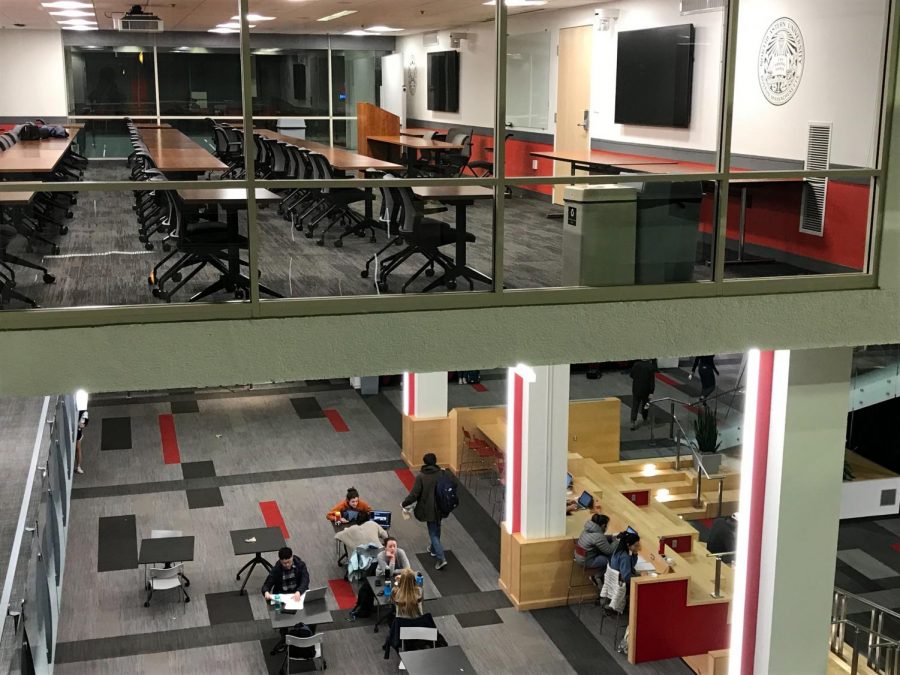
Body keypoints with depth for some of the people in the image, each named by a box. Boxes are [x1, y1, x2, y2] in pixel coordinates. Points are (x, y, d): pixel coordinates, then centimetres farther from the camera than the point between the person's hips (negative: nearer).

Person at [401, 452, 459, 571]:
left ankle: (441, 559, -6)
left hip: (429, 510, -4)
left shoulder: (421, 476, -17)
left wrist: (404, 504, -4)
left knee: (433, 533, 4)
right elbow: (456, 483, -5)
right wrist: (448, 471, 6)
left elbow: (414, 494, -18)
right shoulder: (443, 473, -8)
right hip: (441, 508, 4)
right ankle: (434, 549, 46)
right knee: (436, 529, 27)